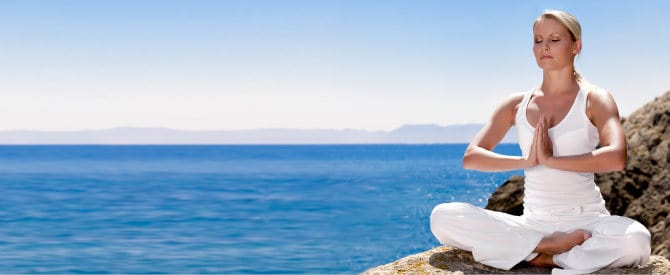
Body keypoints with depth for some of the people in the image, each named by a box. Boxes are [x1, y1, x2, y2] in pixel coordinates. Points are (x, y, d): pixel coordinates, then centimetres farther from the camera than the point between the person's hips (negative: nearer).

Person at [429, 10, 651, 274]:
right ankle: (552, 244, -17)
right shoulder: (517, 105, 9)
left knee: (636, 240, -37)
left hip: (586, 220, -3)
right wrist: (526, 160, -13)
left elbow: (616, 158, -19)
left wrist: (551, 159, -16)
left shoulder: (594, 99, 1)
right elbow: (470, 157, 0)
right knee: (442, 216, -19)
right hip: (532, 222, 3)